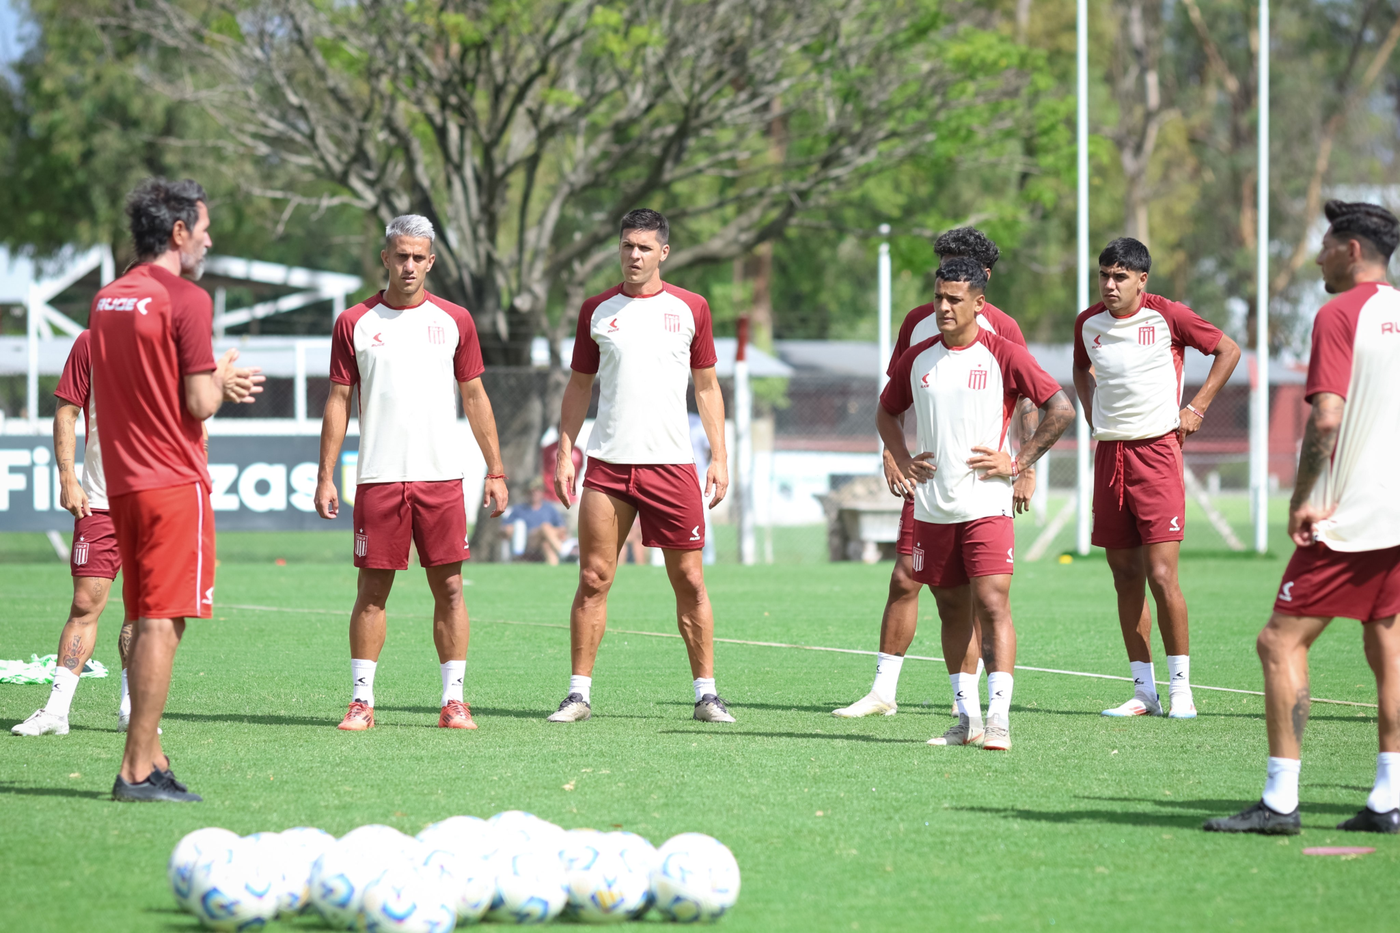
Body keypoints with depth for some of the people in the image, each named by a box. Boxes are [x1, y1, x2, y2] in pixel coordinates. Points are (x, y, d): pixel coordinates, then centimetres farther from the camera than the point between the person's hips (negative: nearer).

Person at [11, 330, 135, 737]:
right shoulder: (90, 343, 1)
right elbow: (66, 412, 3)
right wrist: (67, 477, -5)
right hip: (99, 501, -1)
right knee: (86, 602, -5)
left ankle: (131, 709, 11)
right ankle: (56, 710, -2)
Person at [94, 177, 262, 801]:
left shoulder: (106, 300, 13)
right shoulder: (186, 300, -12)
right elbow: (199, 404, -15)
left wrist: (217, 382, 19)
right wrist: (222, 380, 6)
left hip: (123, 484, 8)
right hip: (174, 482, -8)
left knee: (145, 625, 13)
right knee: (161, 625, -7)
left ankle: (150, 758, 15)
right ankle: (138, 771, -10)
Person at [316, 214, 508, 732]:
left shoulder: (454, 320, 7)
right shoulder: (354, 323, 5)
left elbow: (475, 398, 11)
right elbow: (338, 401, 7)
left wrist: (495, 471, 7)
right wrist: (325, 476, 1)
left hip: (441, 476, 1)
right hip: (378, 477, -1)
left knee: (449, 587, -1)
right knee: (372, 588, 0)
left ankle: (454, 700, 4)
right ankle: (361, 700, 6)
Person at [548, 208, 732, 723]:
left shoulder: (690, 308, 6)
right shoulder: (596, 310, 8)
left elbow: (707, 387, 10)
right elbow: (578, 387, 14)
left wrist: (719, 458, 3)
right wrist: (564, 453, 6)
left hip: (672, 464, -1)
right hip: (607, 465, 1)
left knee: (690, 581, -1)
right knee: (593, 579, -2)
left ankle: (705, 692, 7)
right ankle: (579, 691, 3)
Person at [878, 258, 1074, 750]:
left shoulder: (1003, 355, -4)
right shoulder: (918, 358, 9)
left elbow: (1061, 408, -4)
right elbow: (886, 412, 25)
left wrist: (1019, 462, -7)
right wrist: (903, 461, 11)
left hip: (986, 504, -5)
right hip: (932, 507, 5)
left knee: (992, 604, -13)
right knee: (952, 611, 9)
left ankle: (998, 718, -17)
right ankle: (967, 718, 17)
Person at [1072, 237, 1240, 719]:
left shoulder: (1167, 316, -6)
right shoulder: (1087, 323, 7)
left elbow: (1228, 350, 3)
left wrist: (1196, 409, -1)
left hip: (1157, 450, -5)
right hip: (1109, 453, 5)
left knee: (1161, 575, -11)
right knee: (1125, 577, 5)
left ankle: (1180, 688, -2)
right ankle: (1144, 691, 11)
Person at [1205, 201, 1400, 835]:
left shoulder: (1340, 315, -10)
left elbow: (1326, 418, -19)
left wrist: (1303, 499, -11)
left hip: (1347, 517, -8)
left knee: (1282, 641, -6)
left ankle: (1280, 801, -10)